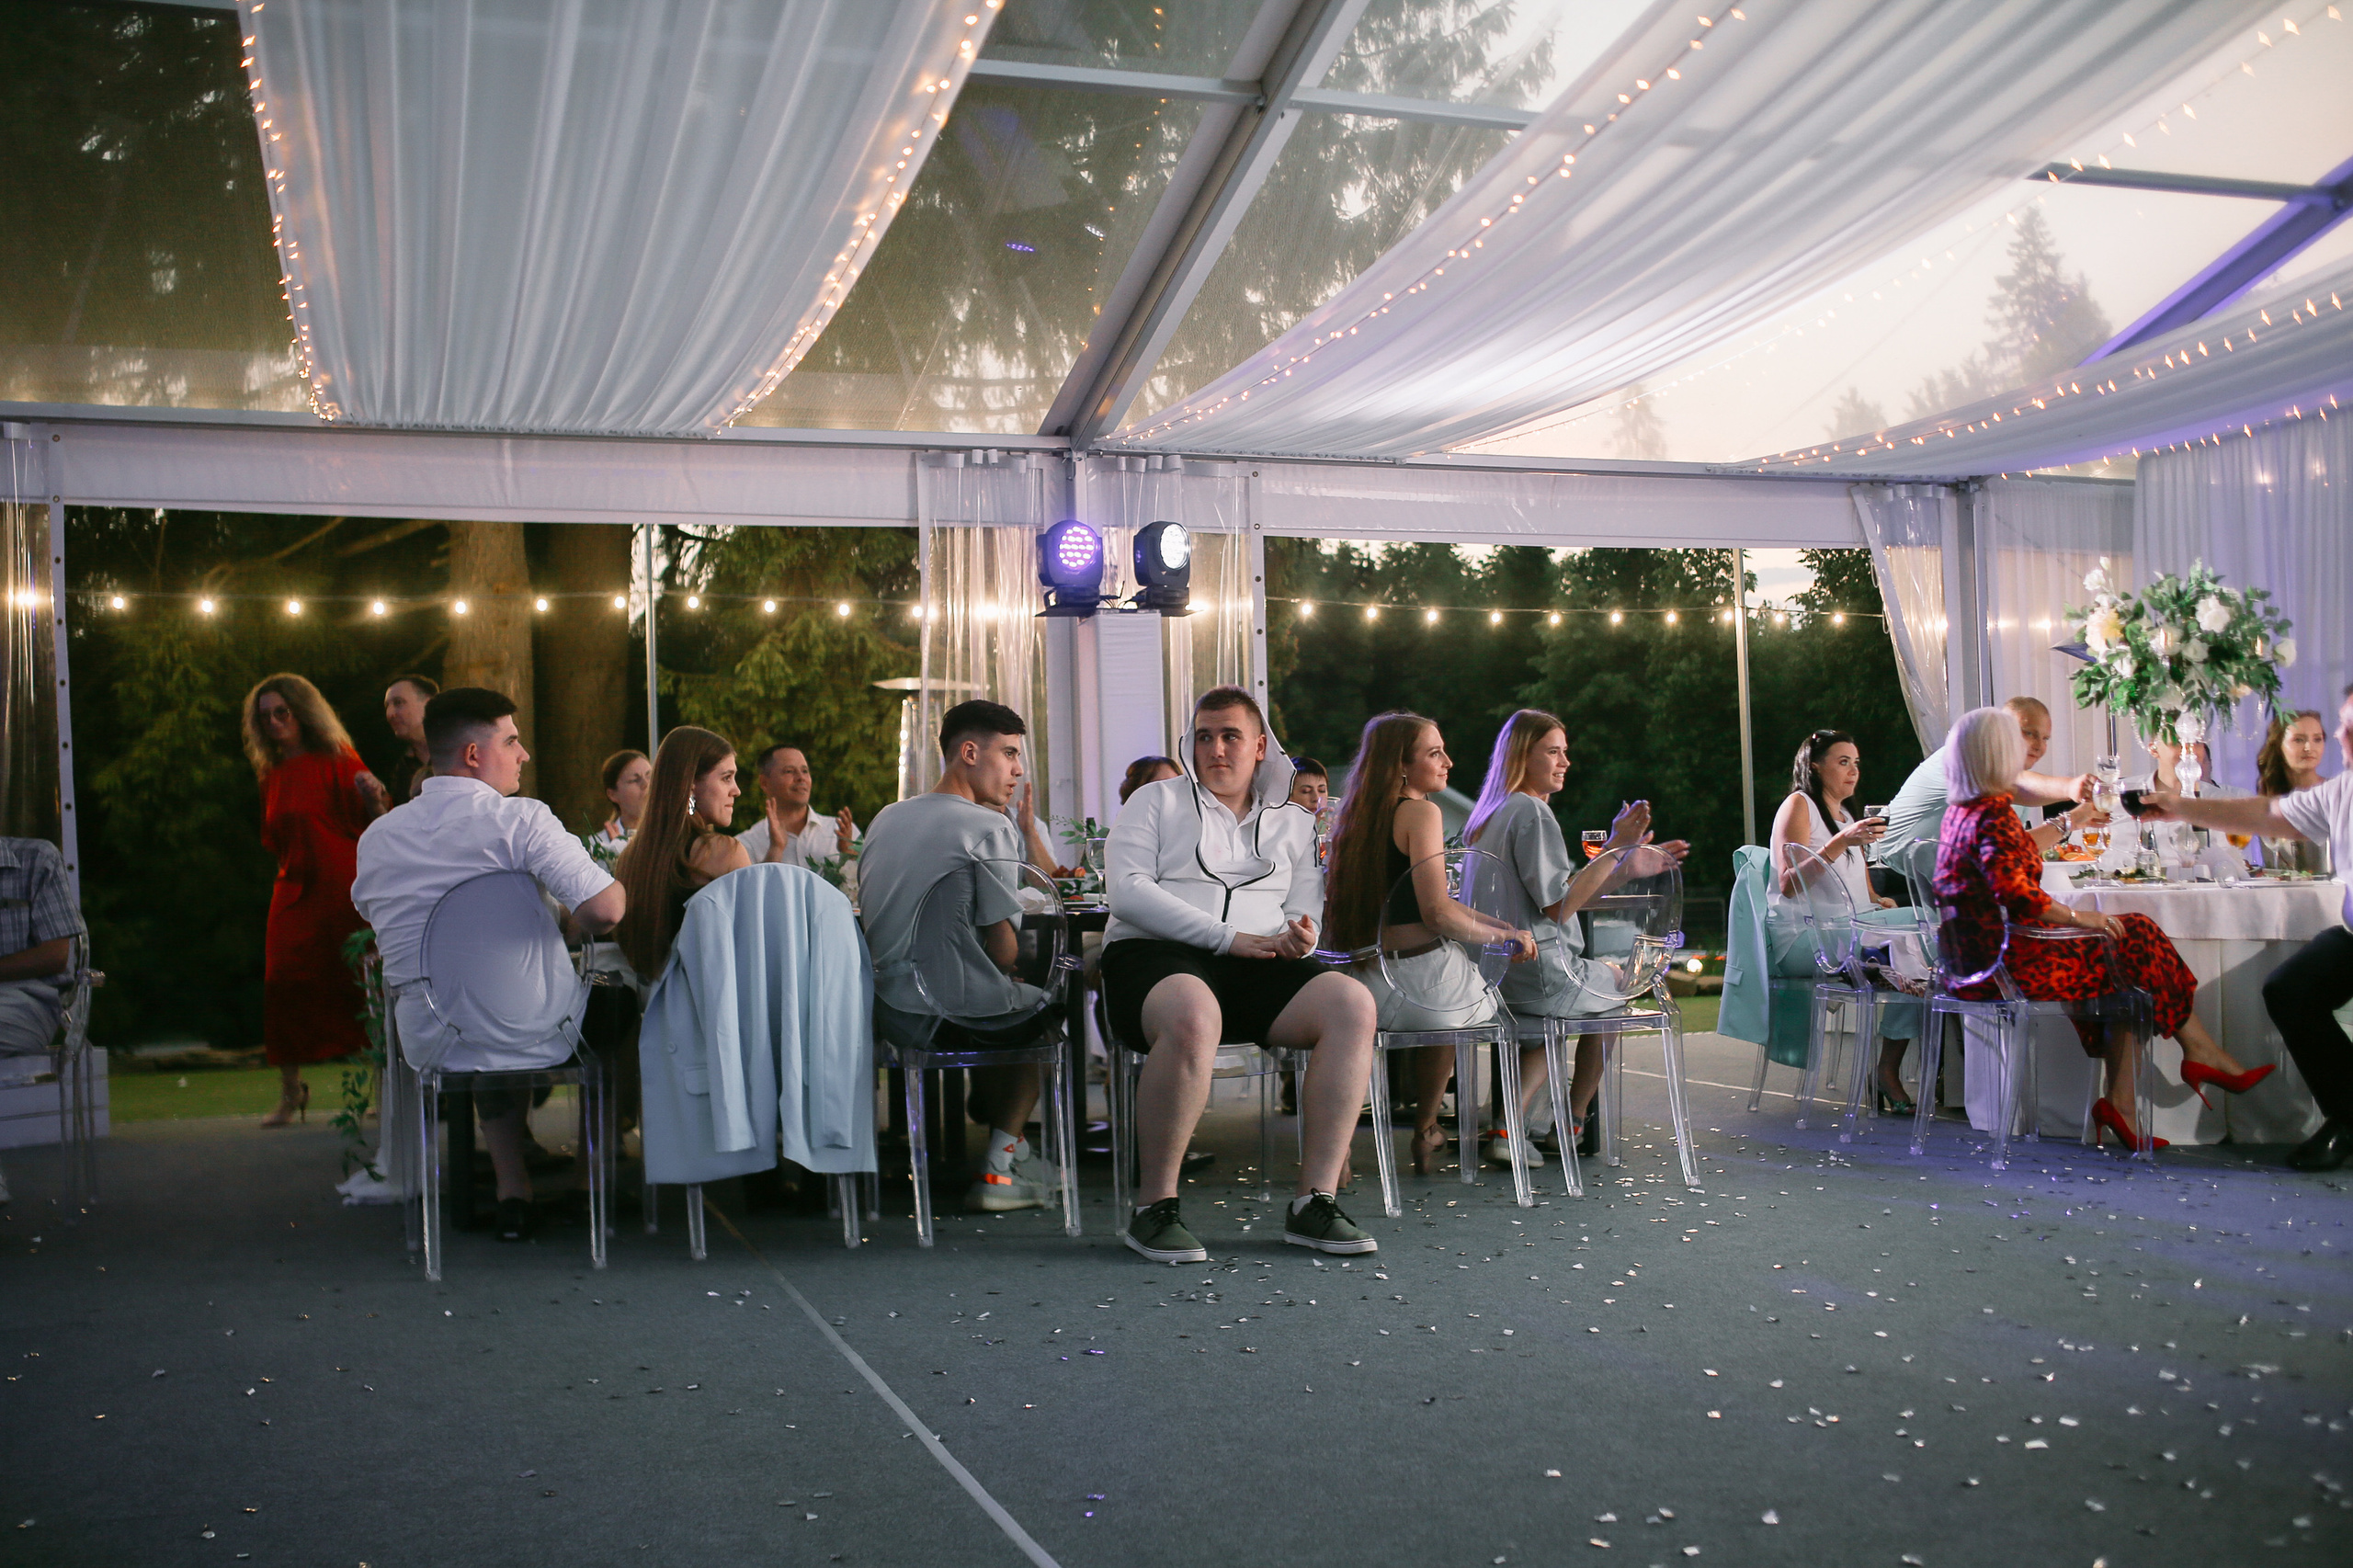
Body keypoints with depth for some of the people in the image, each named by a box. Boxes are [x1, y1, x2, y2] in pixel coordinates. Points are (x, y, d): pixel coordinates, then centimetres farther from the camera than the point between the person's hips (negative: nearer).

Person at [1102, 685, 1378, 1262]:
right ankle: (1154, 1205, -25)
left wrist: (1299, 938, -9)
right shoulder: (1157, 801, 13)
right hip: (1155, 954, -4)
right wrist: (1228, 937, -10)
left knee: (1352, 1003, -25)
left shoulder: (1293, 823, 24)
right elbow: (1126, 891, -1)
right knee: (1192, 1014, -40)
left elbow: (1304, 910, 18)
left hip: (1259, 967, 4)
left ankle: (1315, 1201, -24)